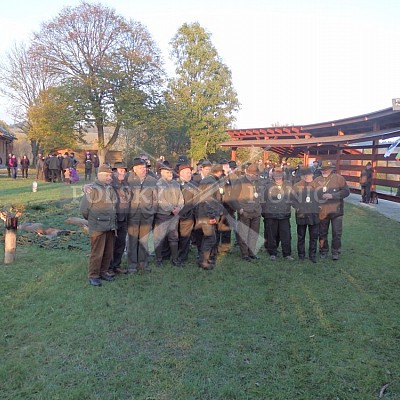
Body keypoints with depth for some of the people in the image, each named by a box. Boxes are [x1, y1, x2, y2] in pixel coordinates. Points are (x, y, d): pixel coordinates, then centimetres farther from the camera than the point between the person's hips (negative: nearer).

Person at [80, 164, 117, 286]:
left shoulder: (110, 188, 12)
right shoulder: (93, 189, -10)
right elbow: (84, 208, -6)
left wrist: (113, 220, 15)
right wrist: (93, 220, 6)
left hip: (111, 226, 7)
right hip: (98, 227, -7)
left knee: (108, 252, 13)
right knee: (97, 253, -1)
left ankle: (103, 272, 27)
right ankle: (93, 276, 10)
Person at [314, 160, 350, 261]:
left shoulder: (338, 178, -5)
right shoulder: (317, 180, 5)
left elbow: (346, 191, -12)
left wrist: (332, 195, -21)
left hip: (336, 210, -3)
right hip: (322, 211, 3)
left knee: (337, 233, 4)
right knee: (322, 233, 12)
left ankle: (336, 252, 18)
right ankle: (323, 251, 27)